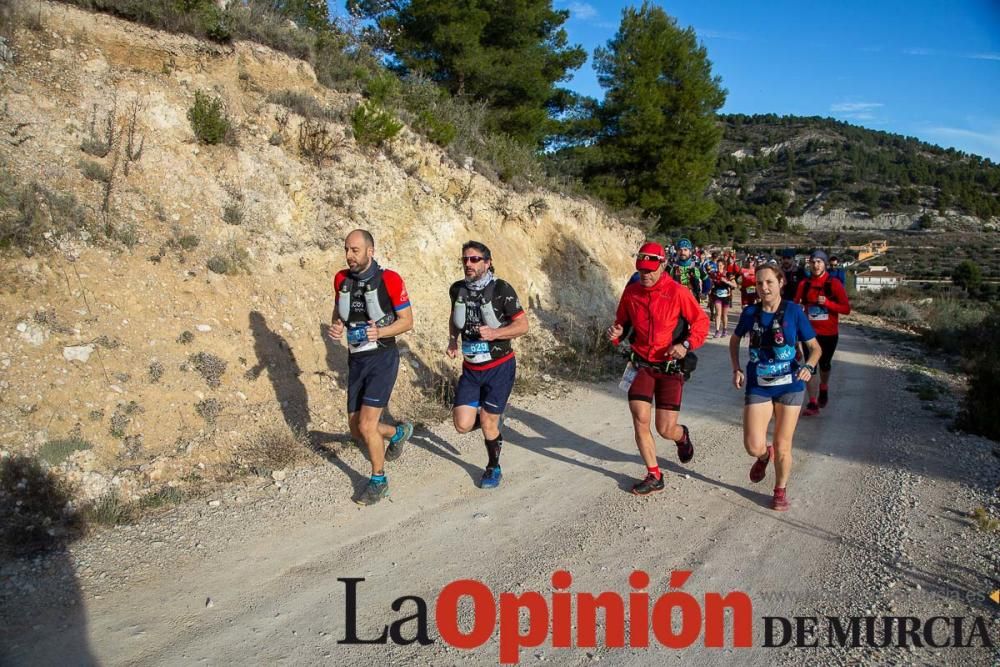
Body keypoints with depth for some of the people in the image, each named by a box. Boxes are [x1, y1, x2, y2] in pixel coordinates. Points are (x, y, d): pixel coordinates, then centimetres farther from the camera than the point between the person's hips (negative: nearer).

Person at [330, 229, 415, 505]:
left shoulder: (389, 280, -13)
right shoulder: (341, 279, 2)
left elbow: (407, 320, -8)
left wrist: (380, 332, -24)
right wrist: (336, 326, -4)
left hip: (383, 358, -6)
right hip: (356, 359, 6)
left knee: (367, 425, -11)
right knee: (356, 427, 11)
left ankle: (379, 480, 12)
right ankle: (399, 432, 42)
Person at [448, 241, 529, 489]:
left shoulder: (501, 289, -14)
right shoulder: (458, 289, 0)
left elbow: (523, 325, -12)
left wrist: (495, 333, -28)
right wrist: (452, 340, 1)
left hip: (499, 368, -4)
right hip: (470, 368, 4)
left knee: (487, 424, 0)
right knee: (463, 425, -4)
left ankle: (493, 468, 27)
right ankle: (493, 417, 30)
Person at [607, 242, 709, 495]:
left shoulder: (678, 292, -11)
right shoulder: (631, 292, 0)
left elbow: (701, 321, -3)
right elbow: (623, 322, 14)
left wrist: (687, 344, -20)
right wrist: (616, 333, -9)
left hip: (670, 367, -3)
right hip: (641, 364, 3)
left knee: (665, 430, -2)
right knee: (640, 420, -10)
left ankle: (682, 435, 38)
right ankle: (654, 476, 9)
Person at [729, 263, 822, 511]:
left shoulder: (794, 311, -7)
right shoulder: (750, 312, -2)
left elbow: (815, 347, 0)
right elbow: (734, 341, 15)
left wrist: (808, 367, -20)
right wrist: (736, 369, 2)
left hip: (789, 385, -1)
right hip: (758, 386, 1)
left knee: (782, 445, 7)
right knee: (753, 446, -8)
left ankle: (780, 490, 31)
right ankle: (764, 455, 30)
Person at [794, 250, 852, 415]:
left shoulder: (834, 284, -9)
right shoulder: (804, 284, -2)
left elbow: (846, 308, -11)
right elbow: (797, 305, 11)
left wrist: (827, 302, -23)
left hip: (829, 333, -1)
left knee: (824, 365, 18)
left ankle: (823, 389, 46)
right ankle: (813, 404, -6)